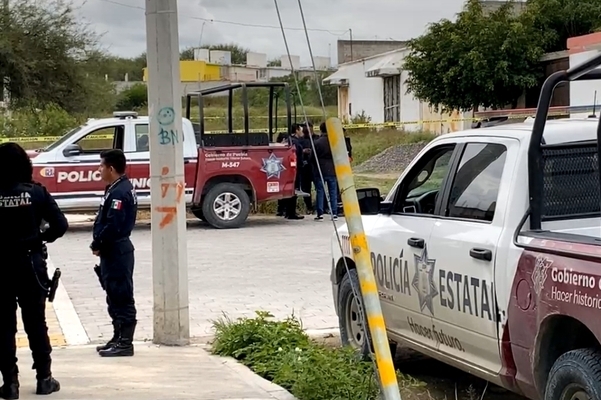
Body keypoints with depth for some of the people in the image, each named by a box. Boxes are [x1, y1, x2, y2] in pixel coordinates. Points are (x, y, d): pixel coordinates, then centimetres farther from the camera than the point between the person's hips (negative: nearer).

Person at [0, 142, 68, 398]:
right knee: (36, 322, 12)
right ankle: (44, 378, 18)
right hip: (31, 263, 1)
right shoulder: (36, 193, -6)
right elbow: (60, 225, -8)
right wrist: (40, 238, 7)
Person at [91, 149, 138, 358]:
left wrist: (97, 245, -12)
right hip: (113, 251, 11)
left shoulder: (119, 192, -19)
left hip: (117, 252, -11)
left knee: (122, 297, -5)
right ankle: (118, 338, 25)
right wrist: (99, 244, 8)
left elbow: (112, 225, -24)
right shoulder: (117, 189, 14)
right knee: (115, 297, 17)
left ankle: (125, 343, -2)